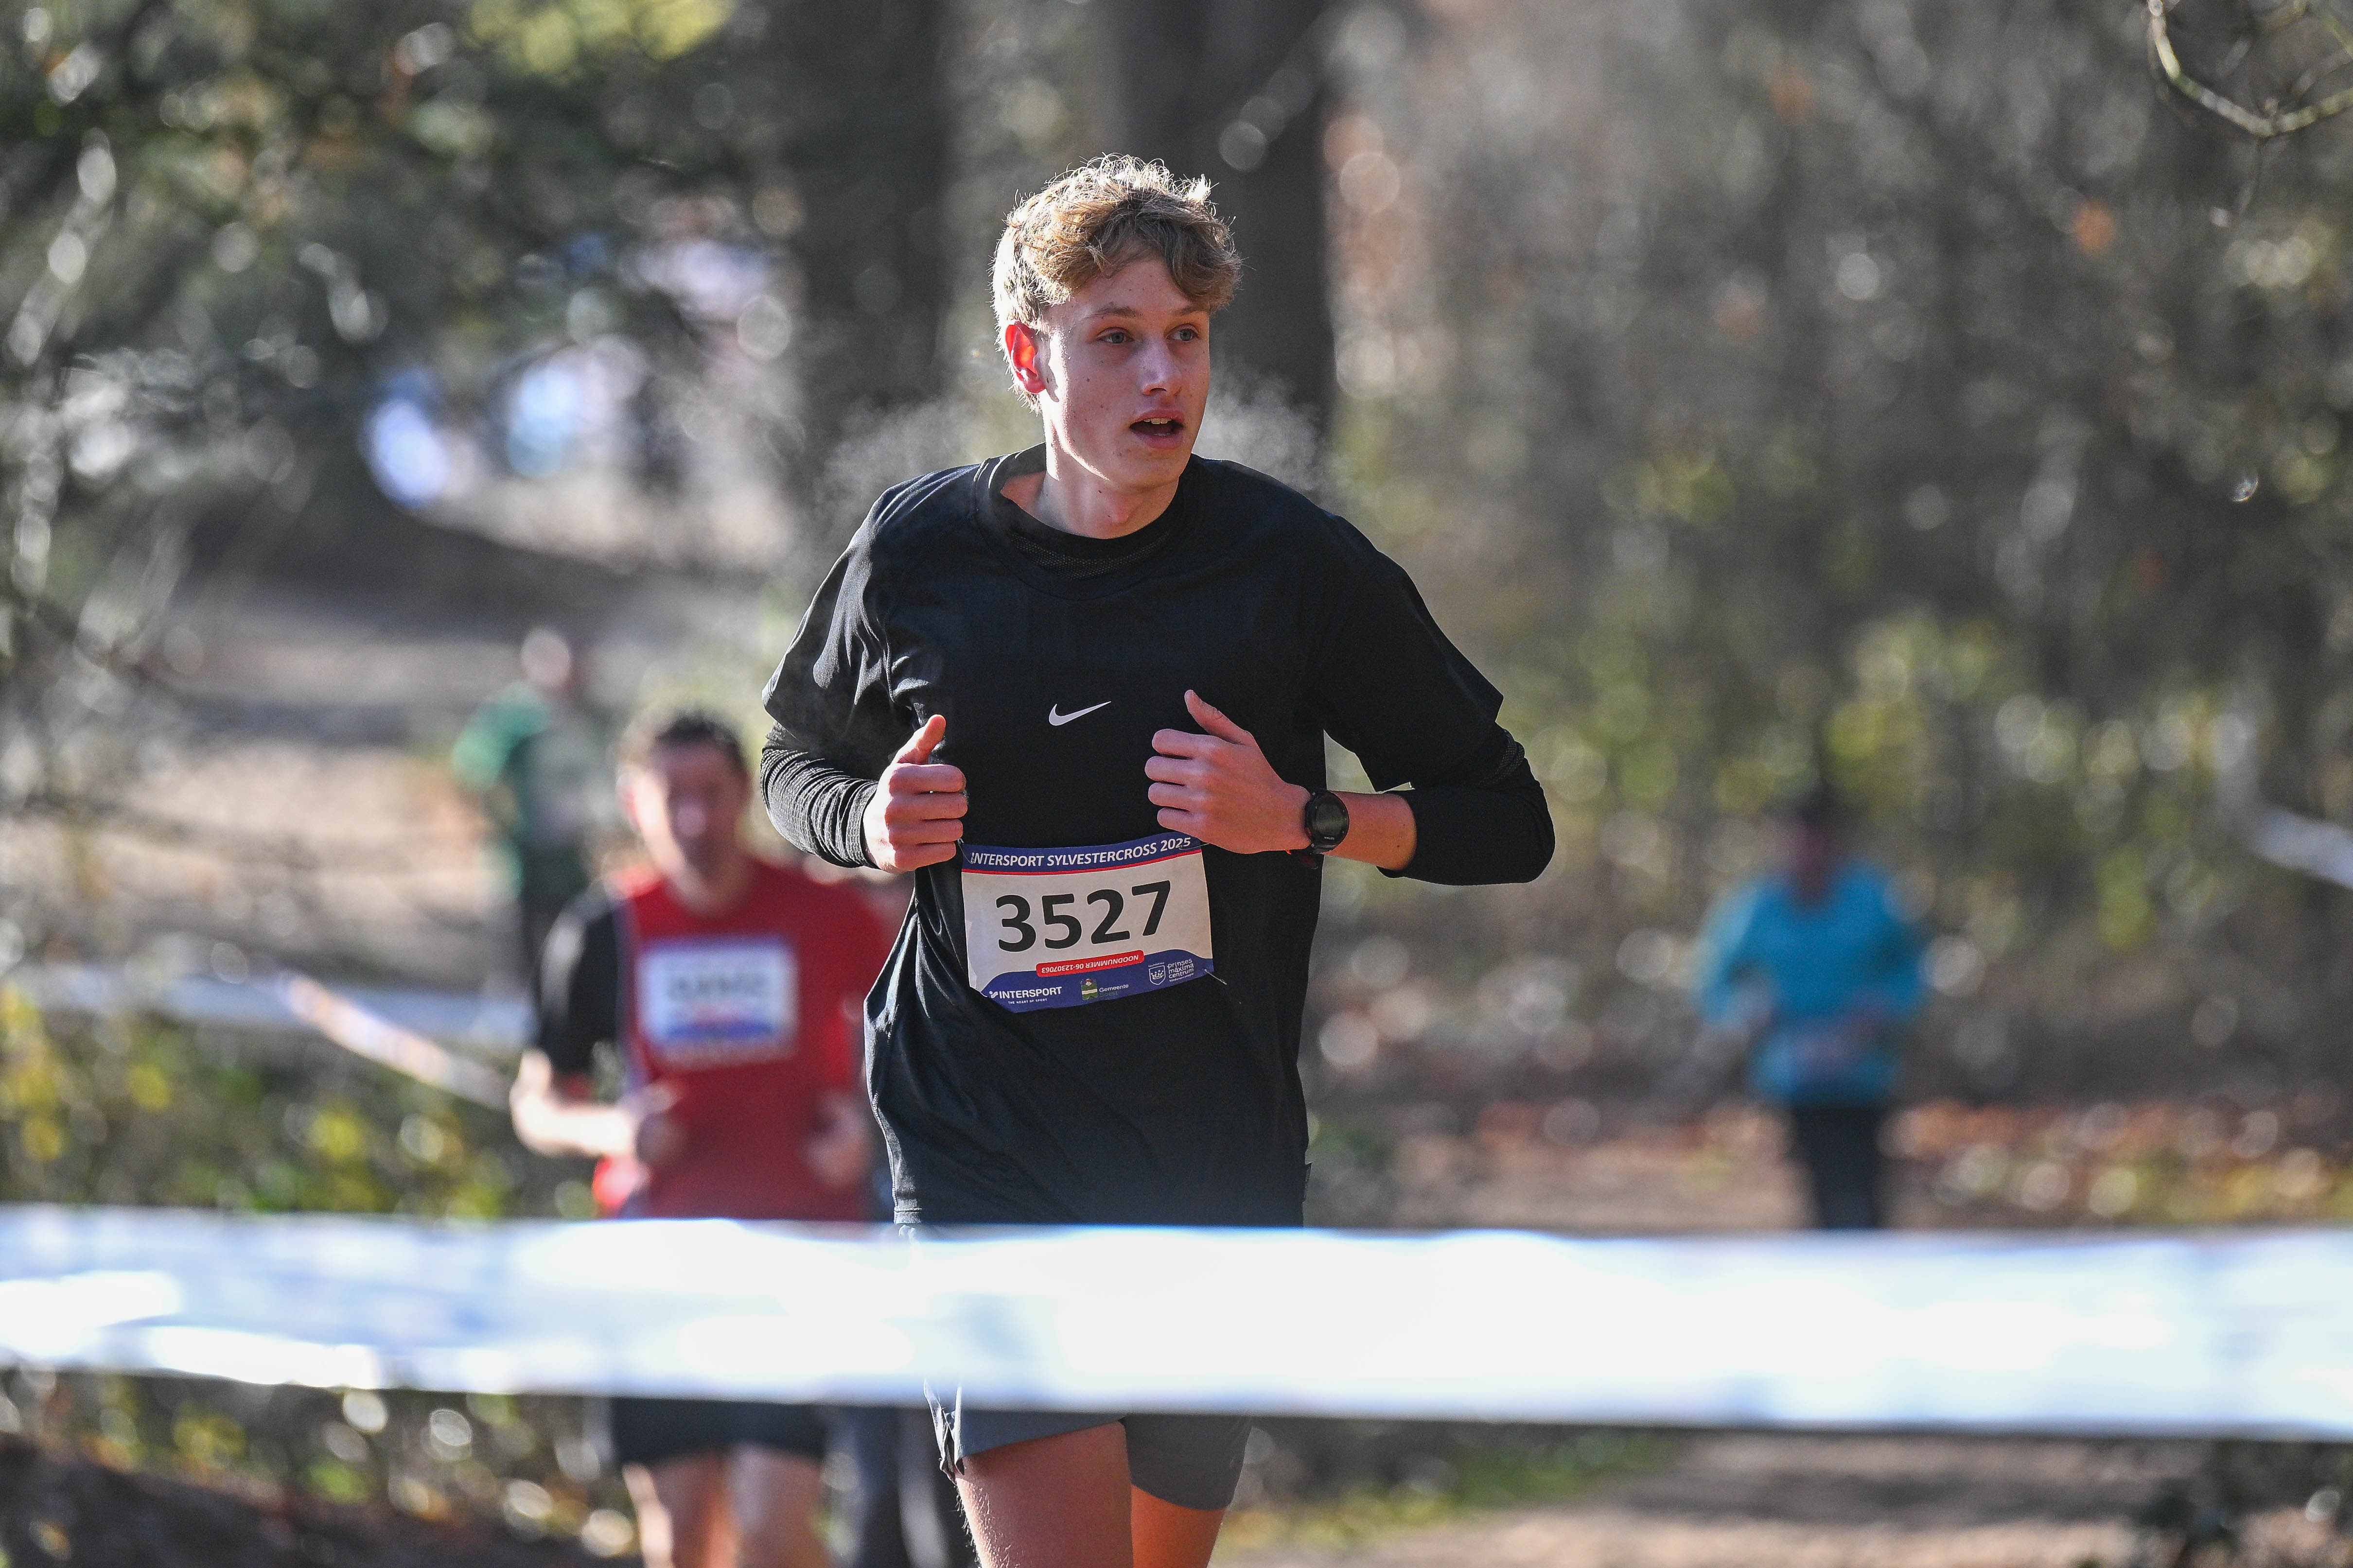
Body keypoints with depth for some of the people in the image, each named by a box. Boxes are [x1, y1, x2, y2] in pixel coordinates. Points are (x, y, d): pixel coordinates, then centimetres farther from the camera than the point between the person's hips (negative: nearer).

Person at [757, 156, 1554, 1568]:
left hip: (1217, 1167, 1)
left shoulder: (1293, 563, -3)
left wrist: (1299, 818, -15)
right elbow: (799, 765, 18)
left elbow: (1508, 823, 2)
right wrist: (875, 822, -5)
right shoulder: (914, 556, -1)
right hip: (986, 1157, -1)